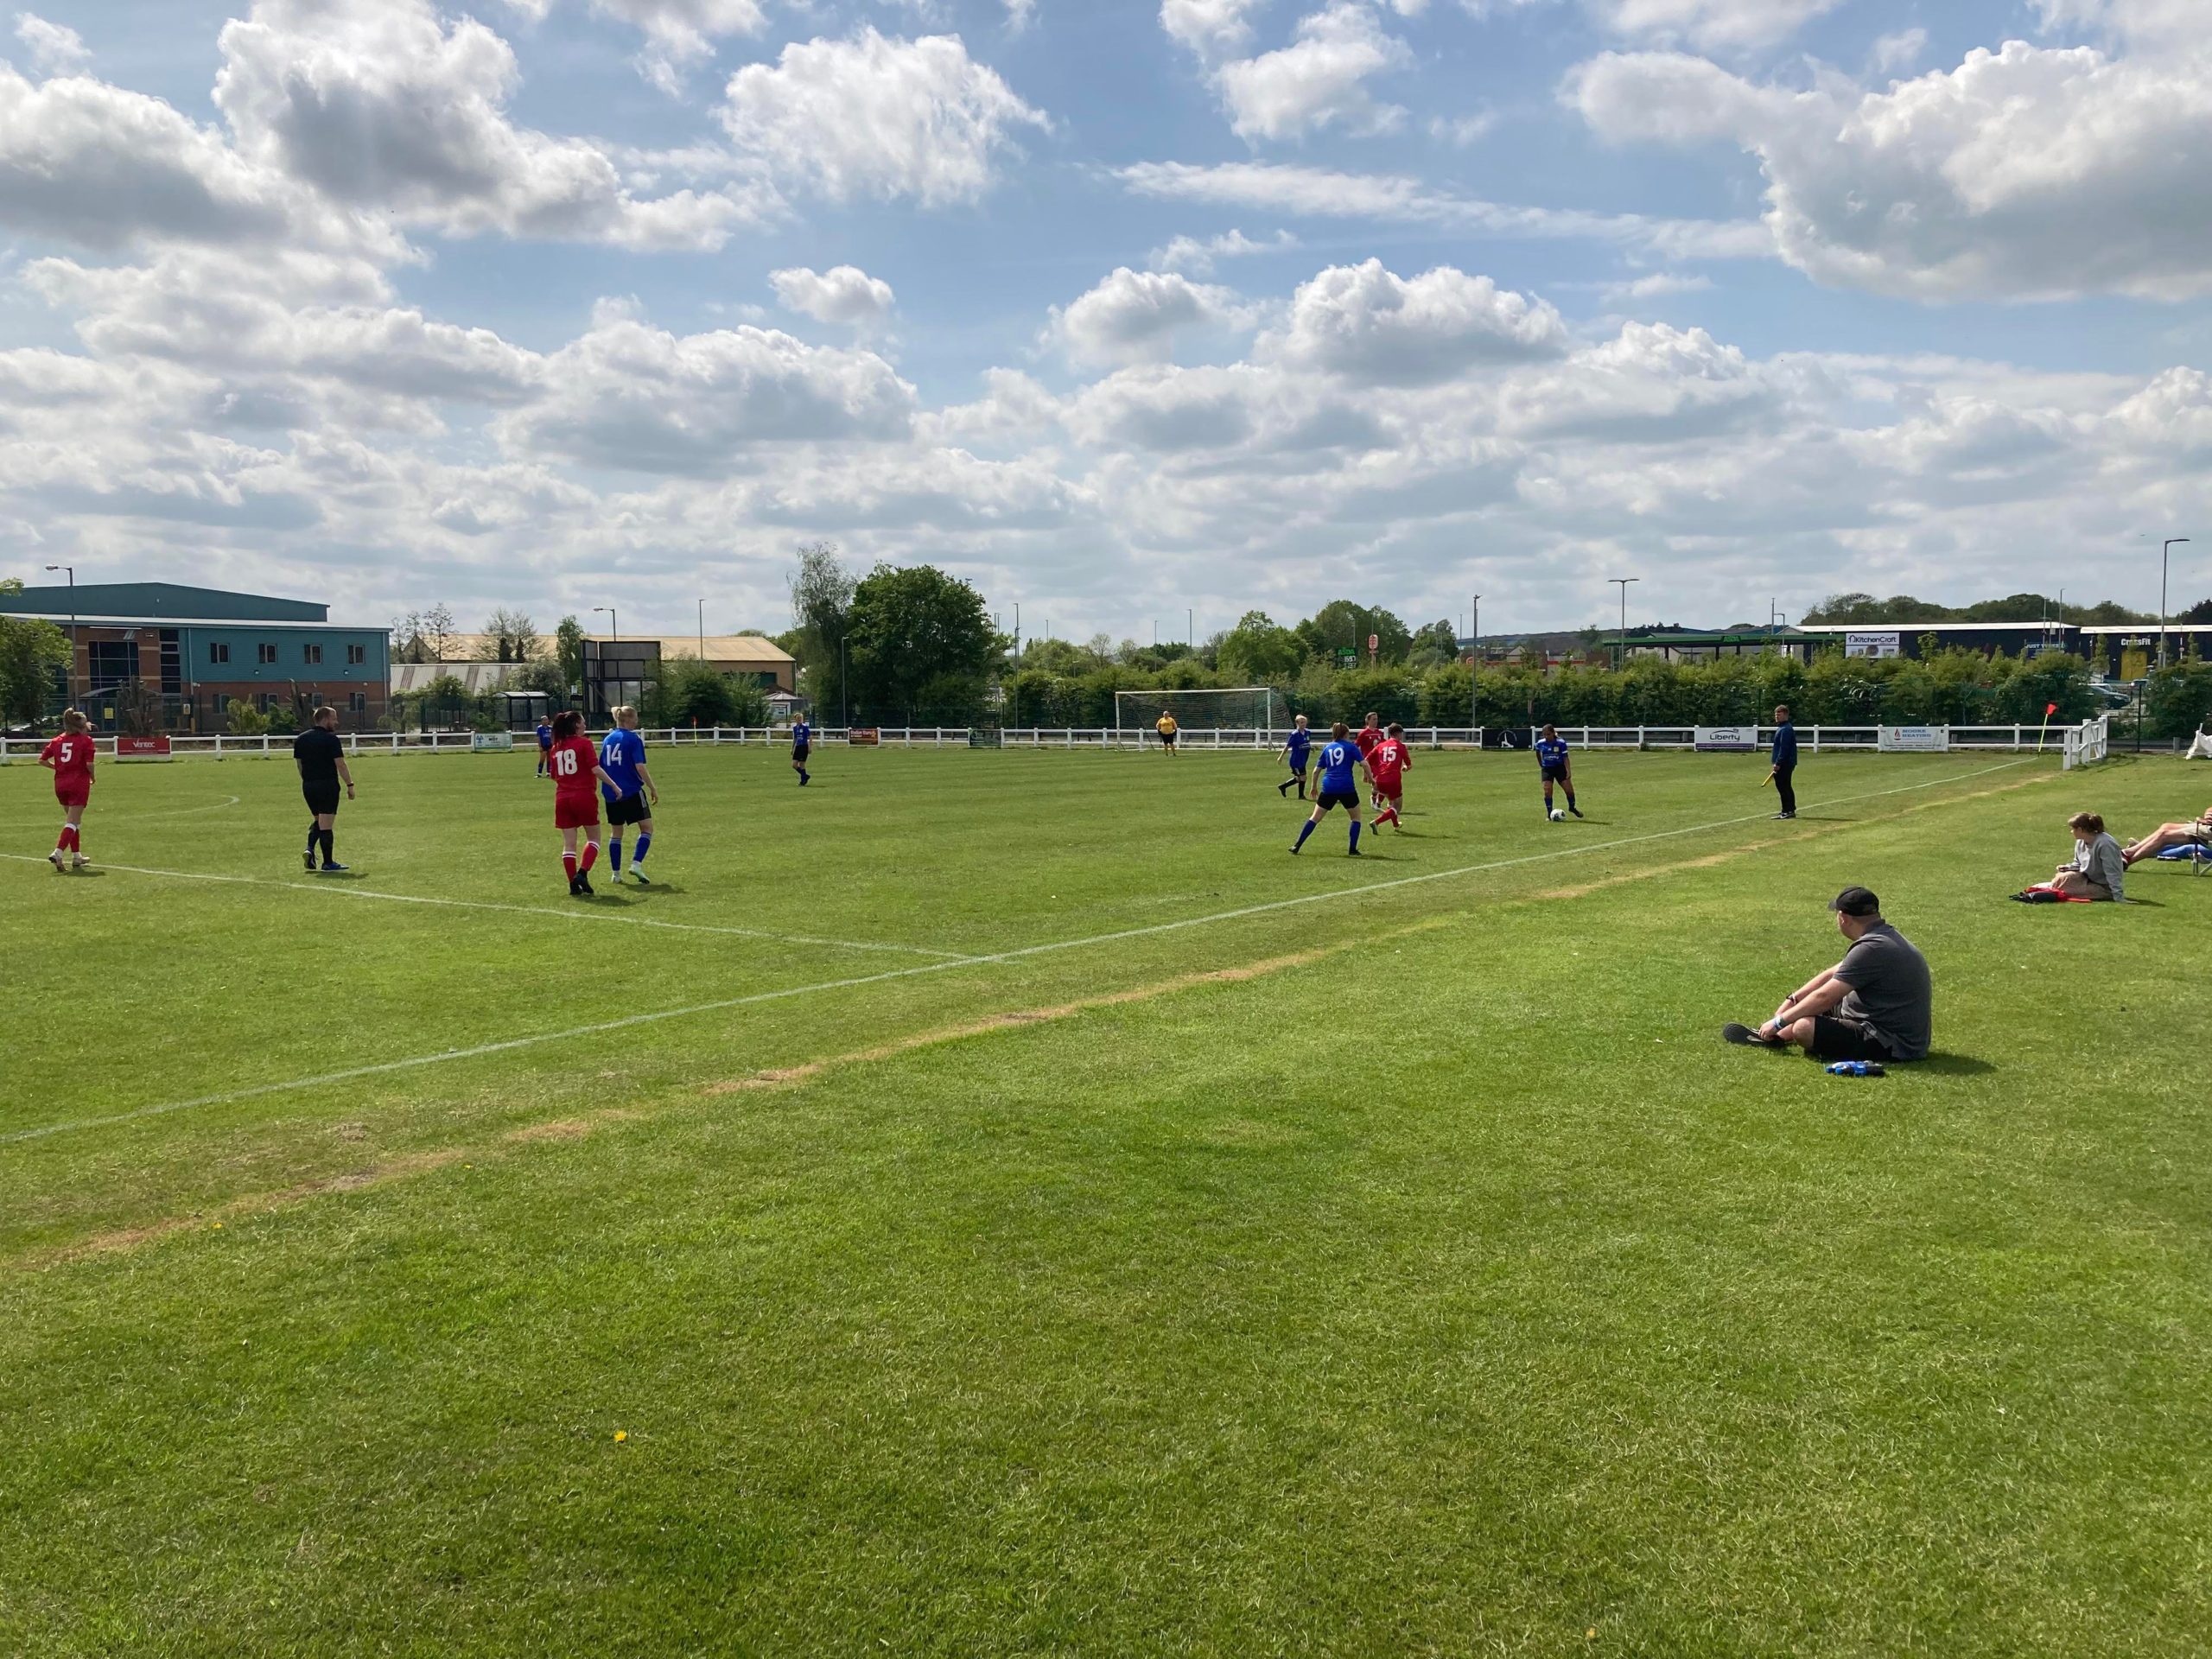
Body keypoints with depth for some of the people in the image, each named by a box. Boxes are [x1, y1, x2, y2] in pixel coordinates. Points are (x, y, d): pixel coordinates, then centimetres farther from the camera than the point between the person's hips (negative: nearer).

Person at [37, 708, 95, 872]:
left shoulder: (57, 740, 10)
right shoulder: (85, 740, -6)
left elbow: (42, 760, 6)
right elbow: (89, 763, -14)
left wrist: (57, 768, 17)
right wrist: (93, 777, 3)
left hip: (60, 784, 6)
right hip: (79, 784, -6)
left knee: (74, 820, 19)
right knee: (72, 822, -5)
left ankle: (77, 856, 23)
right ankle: (58, 853, -21)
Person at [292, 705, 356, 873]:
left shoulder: (301, 739, 10)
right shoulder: (331, 739, -11)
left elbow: (298, 763, 15)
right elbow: (340, 764, -14)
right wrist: (350, 785, -8)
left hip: (308, 786, 7)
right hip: (327, 785, -7)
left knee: (317, 820, 23)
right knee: (326, 824, -3)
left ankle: (310, 849, 2)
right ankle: (328, 863, 1)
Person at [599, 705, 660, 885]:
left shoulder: (607, 739, 11)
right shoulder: (633, 739, -9)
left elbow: (600, 767, 15)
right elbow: (640, 767, -16)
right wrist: (653, 788, -9)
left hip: (612, 794, 6)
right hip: (632, 792, -6)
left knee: (616, 832, 14)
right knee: (646, 828, 3)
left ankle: (616, 873, 14)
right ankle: (636, 864, -13)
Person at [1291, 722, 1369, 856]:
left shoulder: (1327, 748, 15)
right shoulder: (1351, 746, 4)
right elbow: (1364, 764, -6)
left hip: (1328, 787, 3)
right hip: (1347, 788, -3)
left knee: (1315, 818, 10)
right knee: (1356, 817, 15)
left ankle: (1297, 845, 6)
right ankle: (1353, 850, 9)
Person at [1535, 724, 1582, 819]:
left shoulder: (1561, 743, -14)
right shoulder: (1540, 743, -7)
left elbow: (1565, 758, -13)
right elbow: (1538, 754, 15)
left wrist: (1569, 771, -21)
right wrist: (1541, 765, 17)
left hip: (1560, 767, -1)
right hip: (1547, 769, 1)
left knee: (1569, 789, -3)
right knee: (1547, 792, -12)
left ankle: (1572, 807, 24)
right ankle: (1549, 814, 1)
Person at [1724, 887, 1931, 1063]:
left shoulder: (1871, 949, -24)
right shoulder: (1885, 936, 10)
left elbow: (1824, 996, -21)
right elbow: (1832, 974, 19)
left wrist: (1779, 1022, -12)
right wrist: (1793, 998, 17)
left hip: (1891, 1045, -11)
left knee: (1804, 1027, -25)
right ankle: (1774, 1038, 26)